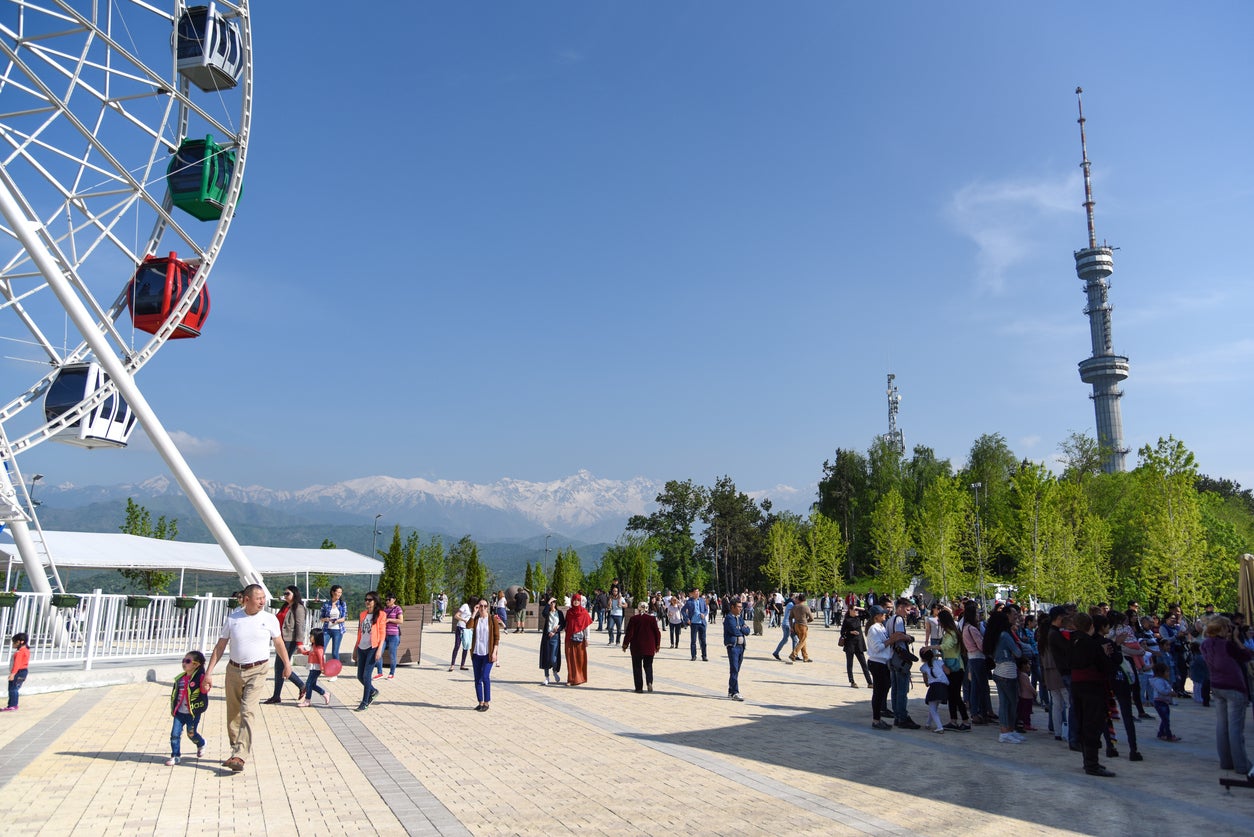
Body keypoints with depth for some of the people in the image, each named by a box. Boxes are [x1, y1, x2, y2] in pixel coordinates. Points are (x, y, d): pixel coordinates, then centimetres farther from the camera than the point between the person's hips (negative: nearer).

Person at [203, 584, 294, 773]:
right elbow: (220, 646, 5)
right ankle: (237, 749, 29)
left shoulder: (269, 619, -1)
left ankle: (240, 756, -17)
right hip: (234, 670, 3)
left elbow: (279, 643, 12)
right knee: (233, 714, 11)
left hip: (257, 671, -3)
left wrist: (287, 664, 21)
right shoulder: (232, 618, 1)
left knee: (248, 712, -15)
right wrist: (209, 672, 2)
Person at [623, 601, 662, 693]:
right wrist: (657, 645, 13)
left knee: (637, 666, 8)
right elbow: (657, 633, 1)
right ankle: (649, 682, -10)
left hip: (636, 647, -2)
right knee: (648, 665, 14)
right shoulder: (652, 619, -1)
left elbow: (629, 633, -7)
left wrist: (625, 644, 4)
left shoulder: (633, 619, -6)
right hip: (649, 647, 2)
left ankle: (639, 687, 5)